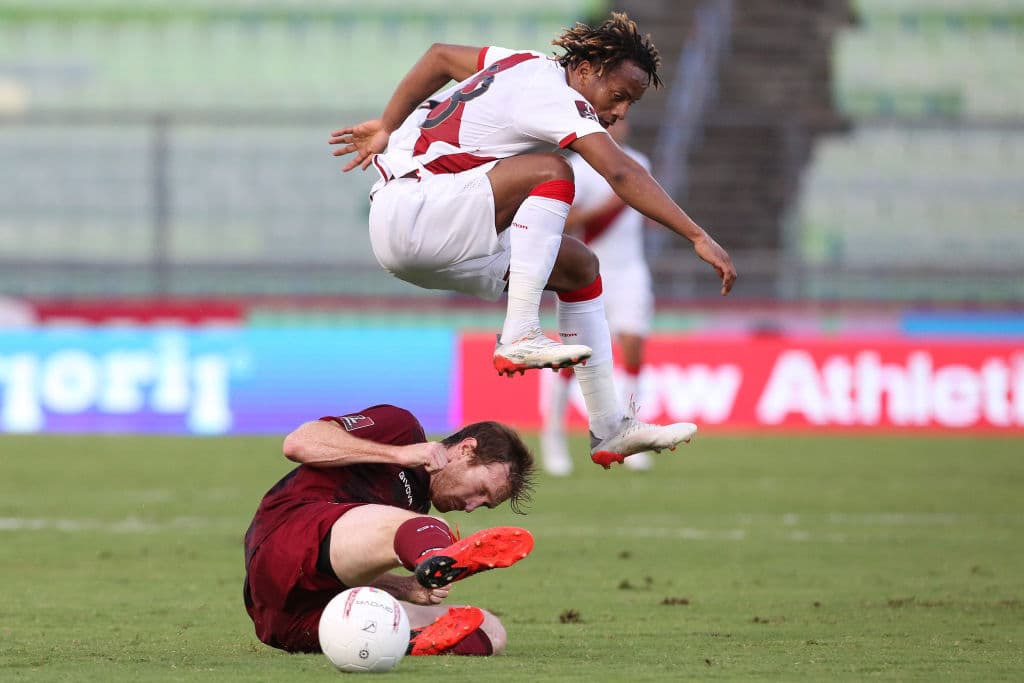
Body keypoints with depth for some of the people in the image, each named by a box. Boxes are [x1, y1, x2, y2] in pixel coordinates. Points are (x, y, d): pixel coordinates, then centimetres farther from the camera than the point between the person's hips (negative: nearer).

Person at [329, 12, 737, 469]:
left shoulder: (530, 66, 12)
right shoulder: (554, 96, -17)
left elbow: (439, 57, 25)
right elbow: (621, 173, -28)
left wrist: (388, 127, 31)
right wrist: (699, 238, -31)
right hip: (409, 213, -11)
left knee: (579, 267, 9)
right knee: (550, 172, -27)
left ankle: (609, 429, 8)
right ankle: (519, 337, -29)